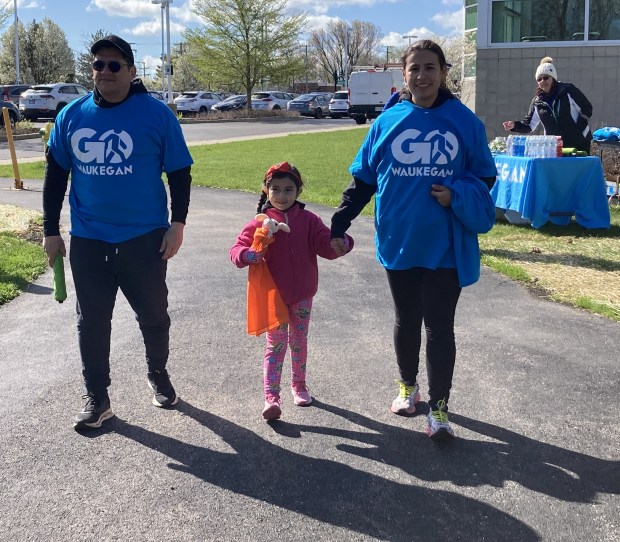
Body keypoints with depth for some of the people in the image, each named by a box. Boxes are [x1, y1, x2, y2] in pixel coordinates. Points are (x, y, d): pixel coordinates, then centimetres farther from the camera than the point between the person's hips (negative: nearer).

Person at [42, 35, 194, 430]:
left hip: (144, 238, -2)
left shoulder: (156, 114, -6)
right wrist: (51, 230, 8)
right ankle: (97, 398, 21)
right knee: (91, 322, 8)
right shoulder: (72, 115, 3)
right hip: (87, 241, 3)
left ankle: (158, 374, 36)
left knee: (153, 315, 12)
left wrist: (178, 223, -7)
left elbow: (180, 173, -1)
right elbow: (55, 175, 9)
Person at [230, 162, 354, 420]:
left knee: (299, 342, 16)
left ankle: (299, 385, 35)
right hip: (273, 295, -2)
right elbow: (237, 249, -9)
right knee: (276, 344, 0)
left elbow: (325, 245, -7)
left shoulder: (308, 220, -1)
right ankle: (271, 397, -1)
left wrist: (341, 243, -28)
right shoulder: (260, 223, -5)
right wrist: (249, 254, -31)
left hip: (302, 295, 2)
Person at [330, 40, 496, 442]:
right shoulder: (389, 121, 0)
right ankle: (408, 386, 38)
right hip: (399, 242, 2)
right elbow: (363, 179, 4)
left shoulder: (465, 121, -3)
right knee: (407, 320, 17)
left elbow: (484, 177, 5)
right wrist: (340, 225, -3)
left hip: (447, 245, -2)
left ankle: (439, 408, 13)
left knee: (439, 326, 1)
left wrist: (458, 196, -14)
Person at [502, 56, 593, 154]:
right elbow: (528, 125, 8)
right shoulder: (537, 101, 5)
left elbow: (587, 108, -2)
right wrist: (514, 125, -11)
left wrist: (578, 130, -10)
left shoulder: (568, 90, -6)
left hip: (578, 144, -3)